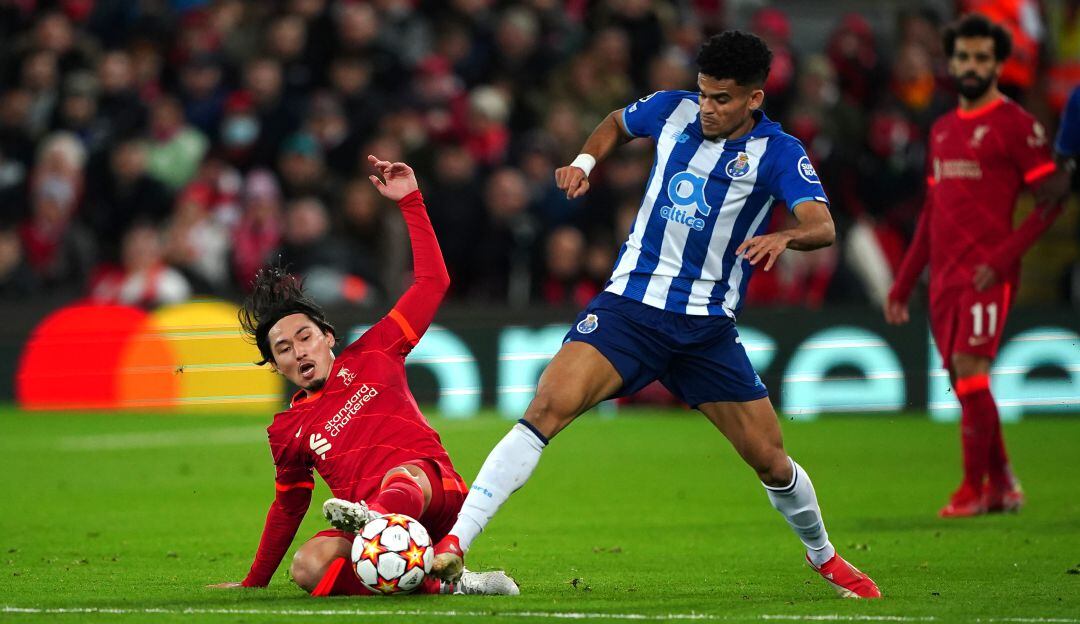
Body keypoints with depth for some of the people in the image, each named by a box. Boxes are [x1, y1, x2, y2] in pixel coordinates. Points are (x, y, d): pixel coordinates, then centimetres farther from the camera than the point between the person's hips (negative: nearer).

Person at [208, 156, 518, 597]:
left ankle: (374, 519, -74)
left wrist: (410, 201, 13)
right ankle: (436, 585, -38)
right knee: (309, 567, -31)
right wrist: (253, 582, 37)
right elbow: (288, 505, 34)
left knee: (403, 474, -39)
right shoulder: (287, 430, 21)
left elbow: (433, 282, 16)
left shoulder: (370, 357, 16)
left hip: (435, 495, -2)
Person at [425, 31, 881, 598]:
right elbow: (617, 123, 25)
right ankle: (454, 544, -27)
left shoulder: (777, 152, -8)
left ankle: (823, 556, 35)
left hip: (708, 326, 0)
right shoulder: (673, 110, 1)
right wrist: (584, 161, 6)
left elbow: (822, 226, -24)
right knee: (548, 408, -22)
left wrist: (784, 237, -45)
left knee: (769, 459, 4)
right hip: (630, 306, 0)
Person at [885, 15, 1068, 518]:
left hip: (986, 274, -7)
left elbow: (1051, 200, -7)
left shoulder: (1016, 125, -4)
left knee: (970, 370, -15)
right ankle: (1002, 486, 17)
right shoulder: (942, 131, 18)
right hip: (943, 276, 7)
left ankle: (973, 490, -9)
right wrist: (901, 285, 20)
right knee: (964, 380, 7)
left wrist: (1003, 258, -17)